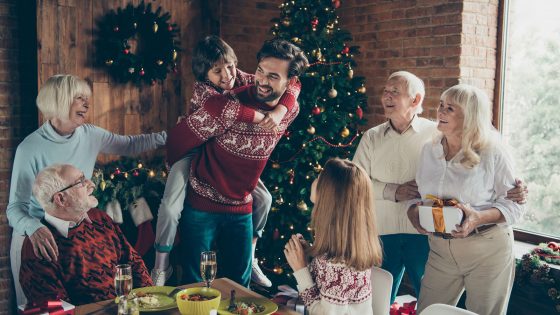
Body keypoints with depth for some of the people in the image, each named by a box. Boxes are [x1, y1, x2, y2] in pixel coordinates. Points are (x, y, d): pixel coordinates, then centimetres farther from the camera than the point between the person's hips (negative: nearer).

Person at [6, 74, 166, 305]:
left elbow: (130, 145, 9)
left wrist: (168, 135, -2)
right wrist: (34, 228, -41)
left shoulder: (90, 135, -5)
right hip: (39, 239, -4)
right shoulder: (31, 148, -20)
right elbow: (15, 207, -19)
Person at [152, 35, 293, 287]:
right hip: (195, 150, -4)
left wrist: (278, 112, -36)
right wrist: (262, 119, -51)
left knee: (263, 199, -1)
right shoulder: (202, 89, -25)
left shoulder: (243, 79, -13)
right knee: (170, 208, -18)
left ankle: (250, 259, 18)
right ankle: (161, 269, 5)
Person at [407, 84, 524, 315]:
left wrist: (479, 217, -25)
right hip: (441, 250, 4)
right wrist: (414, 212, -10)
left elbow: (514, 204, -8)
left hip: (487, 250, -4)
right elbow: (417, 194, 12)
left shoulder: (493, 153, -10)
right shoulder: (429, 150, 4)